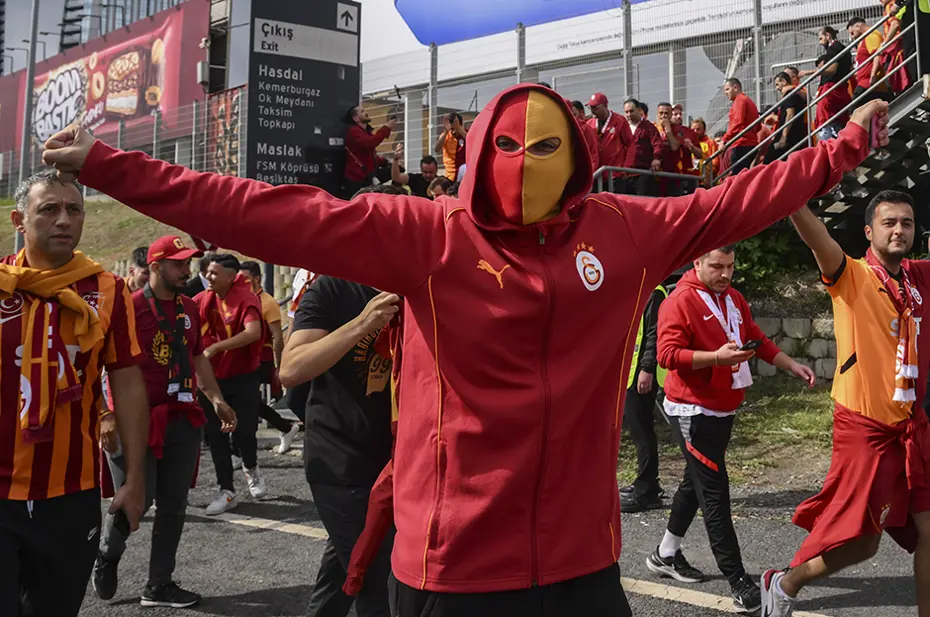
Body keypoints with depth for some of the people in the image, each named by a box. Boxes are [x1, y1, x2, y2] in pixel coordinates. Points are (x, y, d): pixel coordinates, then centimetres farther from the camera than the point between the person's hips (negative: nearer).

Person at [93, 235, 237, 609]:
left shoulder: (189, 308, 11)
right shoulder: (130, 308, -10)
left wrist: (216, 399, 15)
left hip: (183, 420, 6)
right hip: (138, 421, -6)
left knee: (174, 505, 8)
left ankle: (159, 586, 19)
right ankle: (108, 554, 27)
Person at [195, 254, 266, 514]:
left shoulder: (246, 298, -17)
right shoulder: (204, 299, 0)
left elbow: (253, 332, -34)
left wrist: (215, 347, -37)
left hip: (243, 377, -5)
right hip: (212, 378, 5)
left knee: (243, 432, -3)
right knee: (216, 436, 6)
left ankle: (251, 469, 32)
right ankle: (227, 492, 19)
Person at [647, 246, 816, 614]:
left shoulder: (734, 299, 10)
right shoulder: (680, 302, -16)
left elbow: (757, 340, 18)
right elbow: (668, 355, -23)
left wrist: (793, 367, 14)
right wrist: (716, 357, -32)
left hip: (724, 408, 9)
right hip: (693, 411, -9)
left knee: (698, 482, 18)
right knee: (715, 491, -7)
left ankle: (666, 555, 33)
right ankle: (737, 579, -3)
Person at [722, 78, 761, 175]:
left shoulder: (739, 100, -4)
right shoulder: (749, 101, 25)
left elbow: (738, 122, -17)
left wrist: (725, 139, -18)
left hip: (741, 145, -10)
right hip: (751, 144, 10)